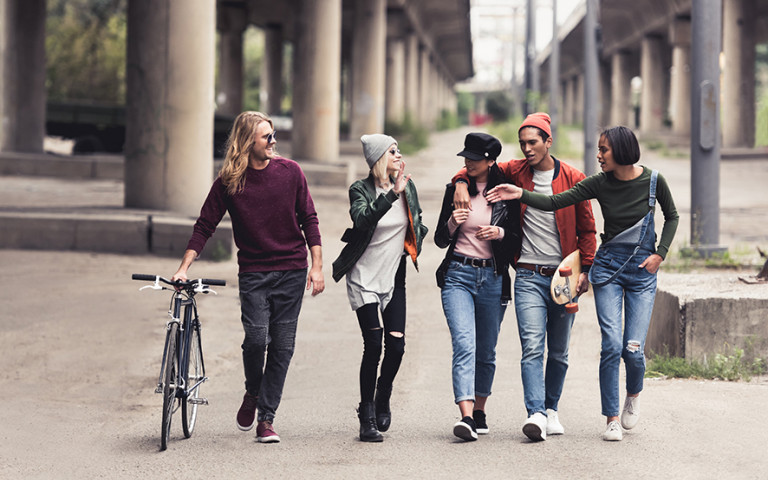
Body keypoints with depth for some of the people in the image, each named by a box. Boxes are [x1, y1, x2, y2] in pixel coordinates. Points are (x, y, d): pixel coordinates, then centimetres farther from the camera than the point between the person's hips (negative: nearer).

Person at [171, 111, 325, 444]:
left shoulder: (289, 172, 1)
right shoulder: (228, 181, -2)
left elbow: (309, 219, 6)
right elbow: (205, 226, 2)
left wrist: (317, 266, 0)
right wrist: (184, 268, -6)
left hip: (292, 272, 1)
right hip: (253, 272, -1)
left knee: (282, 345, -1)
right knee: (256, 338, -16)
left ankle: (266, 418, 7)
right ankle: (252, 393, 15)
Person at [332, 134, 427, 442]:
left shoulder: (407, 187, 5)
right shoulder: (360, 190, -9)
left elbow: (417, 224, 22)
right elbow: (362, 219, -30)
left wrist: (413, 247, 4)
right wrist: (392, 194, -35)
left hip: (394, 277, 4)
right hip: (364, 277, -4)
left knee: (396, 344, -6)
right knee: (373, 344, -13)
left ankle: (382, 400, 20)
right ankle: (367, 419, -2)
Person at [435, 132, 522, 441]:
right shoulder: (456, 190, 5)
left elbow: (517, 241, 6)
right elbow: (440, 240, 7)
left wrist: (501, 233, -15)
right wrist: (452, 224, -13)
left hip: (493, 278, 1)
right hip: (458, 275, -1)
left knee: (486, 351, 9)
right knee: (464, 345, -17)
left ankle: (479, 412, 28)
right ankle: (466, 417, -28)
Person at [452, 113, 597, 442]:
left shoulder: (573, 179, 1)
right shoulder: (515, 172, 4)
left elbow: (587, 229, 6)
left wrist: (585, 270, -2)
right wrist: (461, 182, -7)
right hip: (529, 277, 0)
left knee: (559, 351, 9)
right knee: (532, 347, -14)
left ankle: (551, 409, 23)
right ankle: (536, 414, -22)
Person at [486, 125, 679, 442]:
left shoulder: (653, 181, -6)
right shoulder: (599, 183, -4)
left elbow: (672, 217, 11)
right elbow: (555, 203, -7)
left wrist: (660, 253, 0)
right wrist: (521, 194, -21)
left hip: (642, 271, -1)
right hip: (608, 266, 1)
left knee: (633, 349, -8)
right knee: (611, 344, -11)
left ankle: (633, 396, 25)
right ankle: (611, 419, 0)